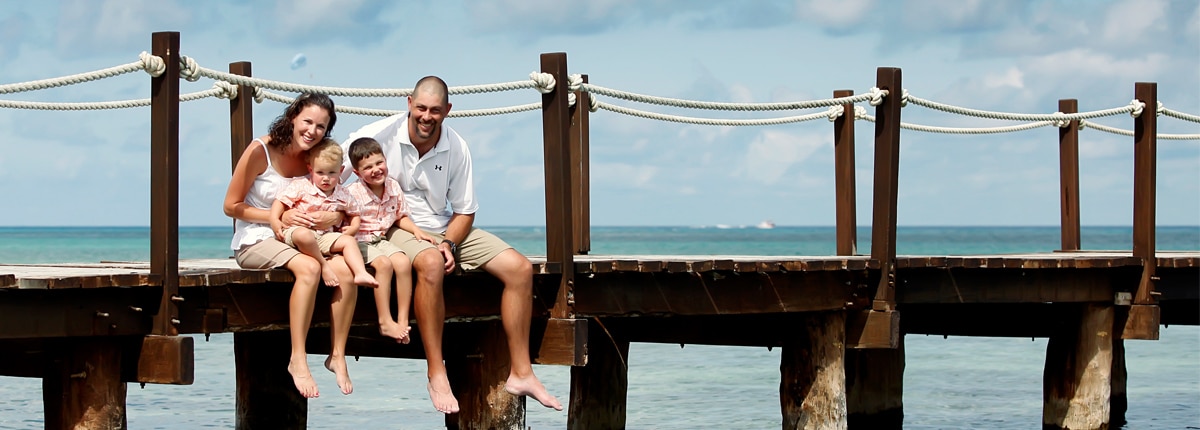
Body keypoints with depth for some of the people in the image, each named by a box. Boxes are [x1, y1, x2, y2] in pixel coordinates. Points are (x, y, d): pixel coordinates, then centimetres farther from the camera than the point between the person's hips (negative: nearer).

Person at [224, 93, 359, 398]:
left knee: (346, 270, -25)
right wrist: (281, 217, -16)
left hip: (301, 241, 5)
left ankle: (338, 355, -15)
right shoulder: (261, 151, -9)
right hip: (256, 243, -5)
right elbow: (232, 206, -7)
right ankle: (298, 359, -31)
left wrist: (332, 218, -15)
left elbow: (341, 209, 10)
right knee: (309, 268, -35)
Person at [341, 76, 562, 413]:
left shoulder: (456, 148, -2)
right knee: (430, 264, -41)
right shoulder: (381, 135, -13)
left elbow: (464, 211, 4)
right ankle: (436, 374, -33)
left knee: (520, 268, -8)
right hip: (396, 229, -5)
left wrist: (448, 243, -14)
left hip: (446, 229, 5)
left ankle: (520, 373, -3)